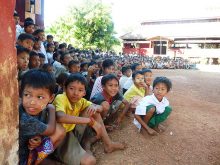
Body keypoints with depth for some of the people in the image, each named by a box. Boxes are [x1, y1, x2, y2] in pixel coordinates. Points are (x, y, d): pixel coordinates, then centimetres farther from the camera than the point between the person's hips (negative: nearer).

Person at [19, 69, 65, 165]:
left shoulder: (42, 109, -12)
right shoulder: (24, 119, -33)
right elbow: (51, 130, -19)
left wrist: (38, 138, -19)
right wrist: (51, 109, -6)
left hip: (28, 147, 6)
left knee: (60, 130, -6)